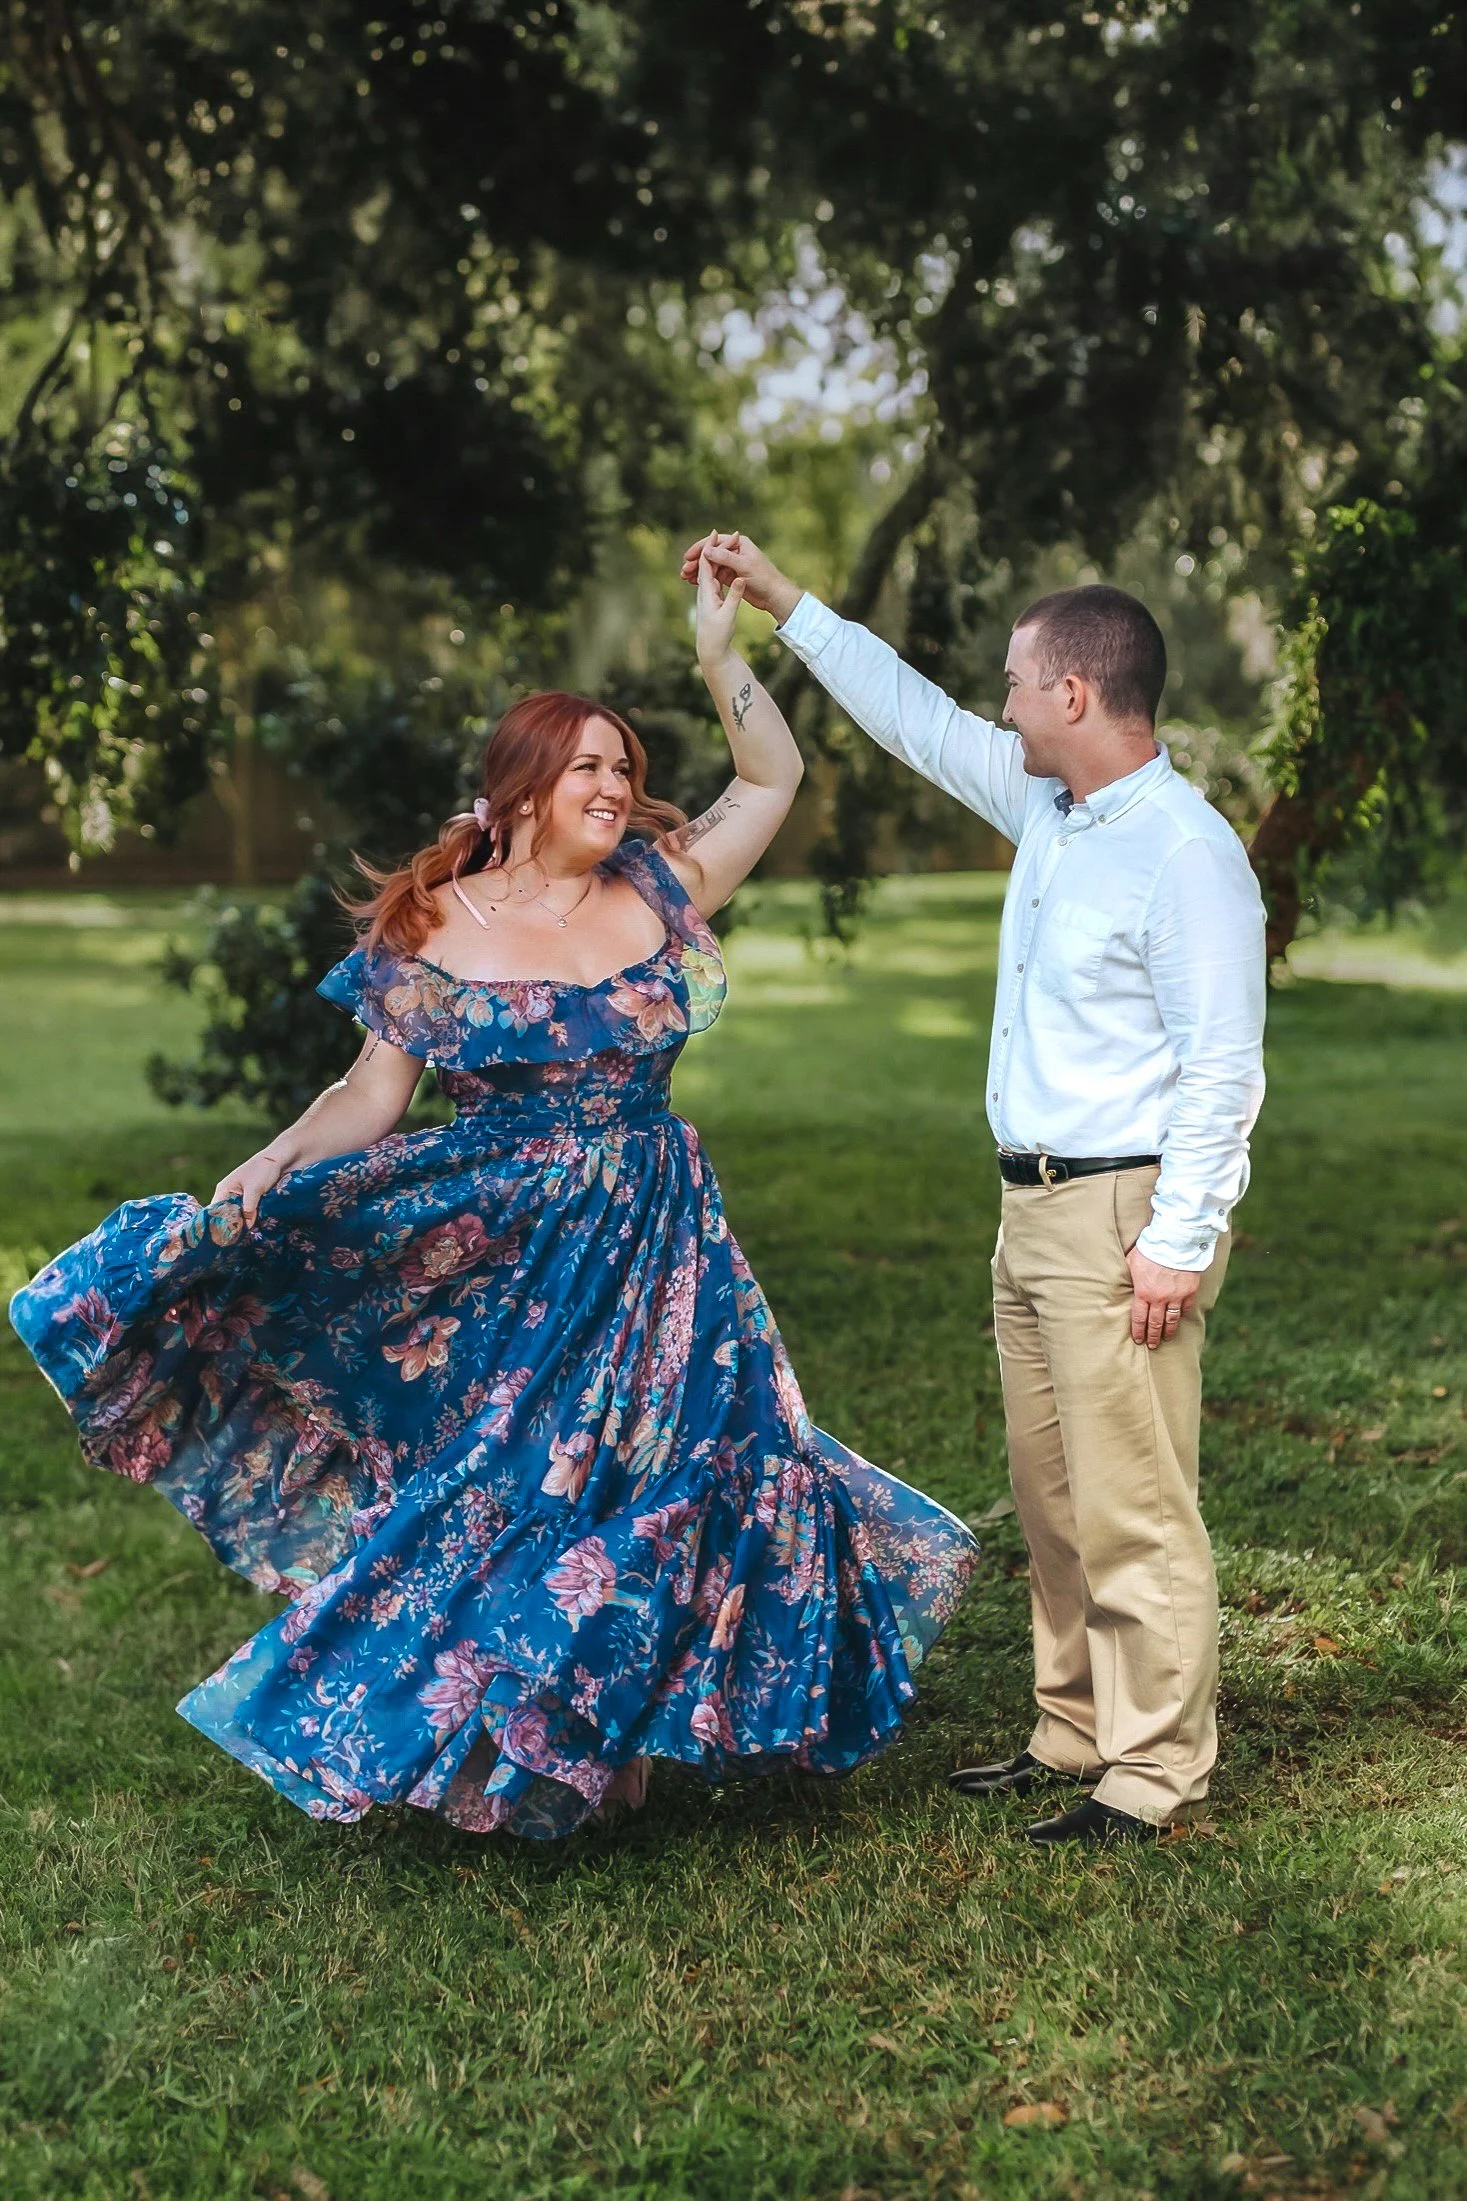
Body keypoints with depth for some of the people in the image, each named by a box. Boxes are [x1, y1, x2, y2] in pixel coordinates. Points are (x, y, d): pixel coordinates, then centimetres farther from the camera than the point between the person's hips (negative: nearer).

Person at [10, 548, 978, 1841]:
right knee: (497, 1490, 2)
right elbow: (378, 1089, -4)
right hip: (498, 1253, -3)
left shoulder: (657, 896, 3)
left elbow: (773, 777, 12)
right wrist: (276, 1163, -20)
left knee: (665, 1482, 5)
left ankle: (611, 1737, 22)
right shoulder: (433, 929, -4)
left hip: (655, 1249, 3)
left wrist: (720, 651, 2)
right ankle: (475, 1751, 19)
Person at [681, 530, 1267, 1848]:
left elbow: (1222, 1069, -18)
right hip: (1035, 1205, 9)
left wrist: (1178, 1242, -21)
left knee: (1133, 1509, -5)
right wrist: (778, 600, 25)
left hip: (1124, 1215, -9)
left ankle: (1157, 1773, 4)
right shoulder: (1044, 802, 10)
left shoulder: (1187, 853, -16)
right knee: (1053, 1500, 15)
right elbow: (915, 717, 23)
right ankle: (1074, 1736, 26)